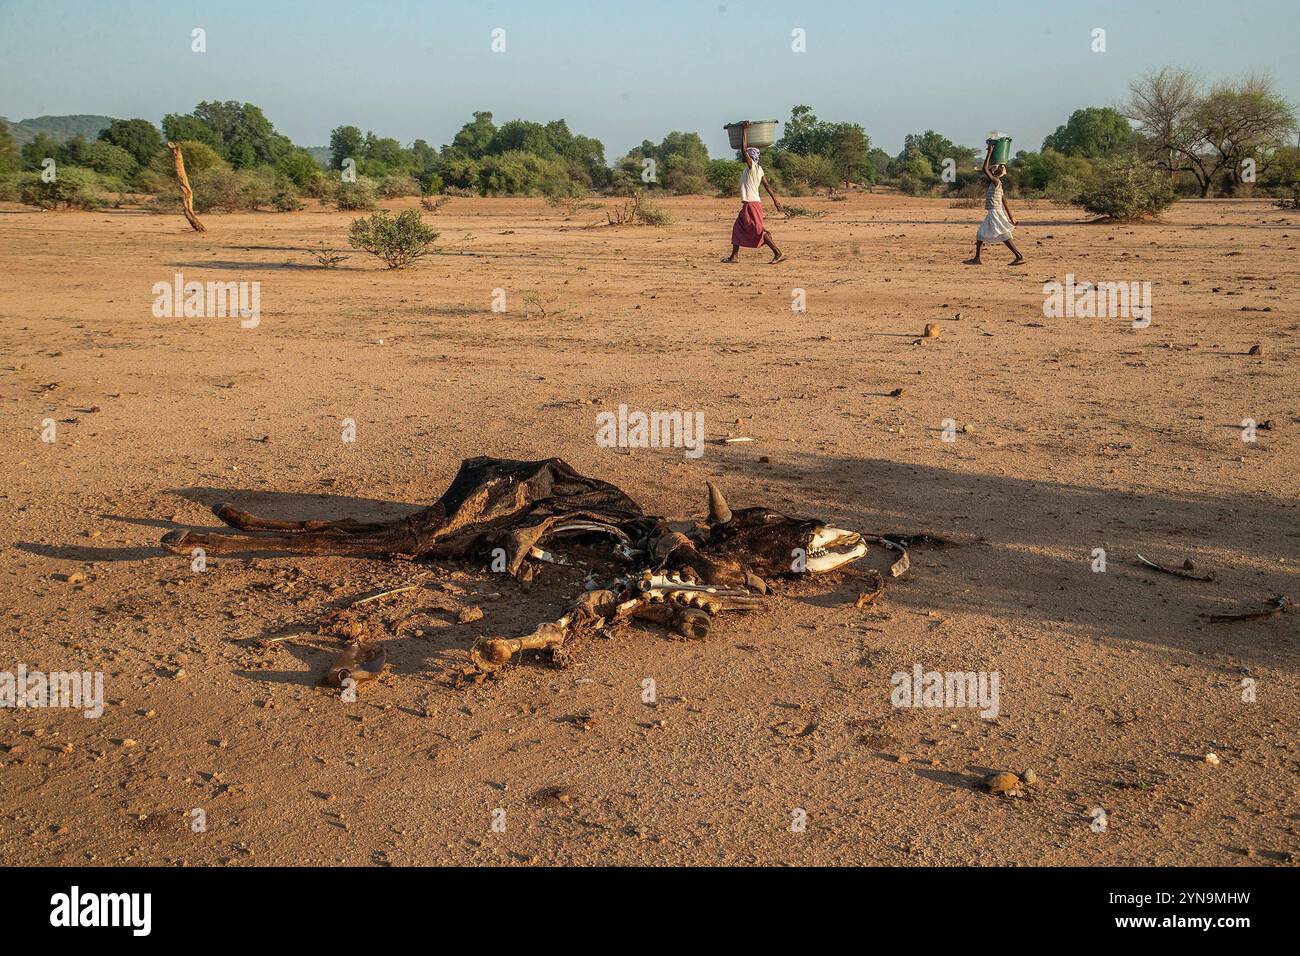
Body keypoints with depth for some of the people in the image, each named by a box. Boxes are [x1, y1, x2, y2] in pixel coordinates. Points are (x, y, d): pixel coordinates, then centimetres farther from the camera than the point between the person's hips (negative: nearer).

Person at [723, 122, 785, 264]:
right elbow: (767, 185, 16)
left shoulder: (752, 166, -12)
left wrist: (745, 130, -15)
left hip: (752, 203, -10)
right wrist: (775, 199, 19)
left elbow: (743, 149, -22)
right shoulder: (757, 169, 13)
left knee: (758, 231, -10)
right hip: (748, 204, 10)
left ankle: (778, 253, -11)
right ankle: (735, 256, 19)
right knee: (738, 228, 15)